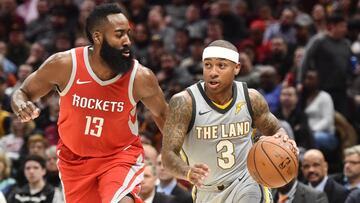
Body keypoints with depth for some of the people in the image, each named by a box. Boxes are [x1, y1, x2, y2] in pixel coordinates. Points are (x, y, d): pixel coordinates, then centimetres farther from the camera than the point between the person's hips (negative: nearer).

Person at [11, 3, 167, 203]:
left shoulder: (140, 77, -19)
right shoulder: (64, 64, -19)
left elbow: (162, 113, 2)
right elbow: (23, 93, -4)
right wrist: (21, 106, -28)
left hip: (121, 154, -2)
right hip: (75, 158, 2)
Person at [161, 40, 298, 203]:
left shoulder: (251, 98, -9)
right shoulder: (184, 102, -19)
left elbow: (274, 130, 9)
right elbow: (168, 155, -24)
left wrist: (282, 138, -17)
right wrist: (188, 172, -47)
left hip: (245, 185, 0)